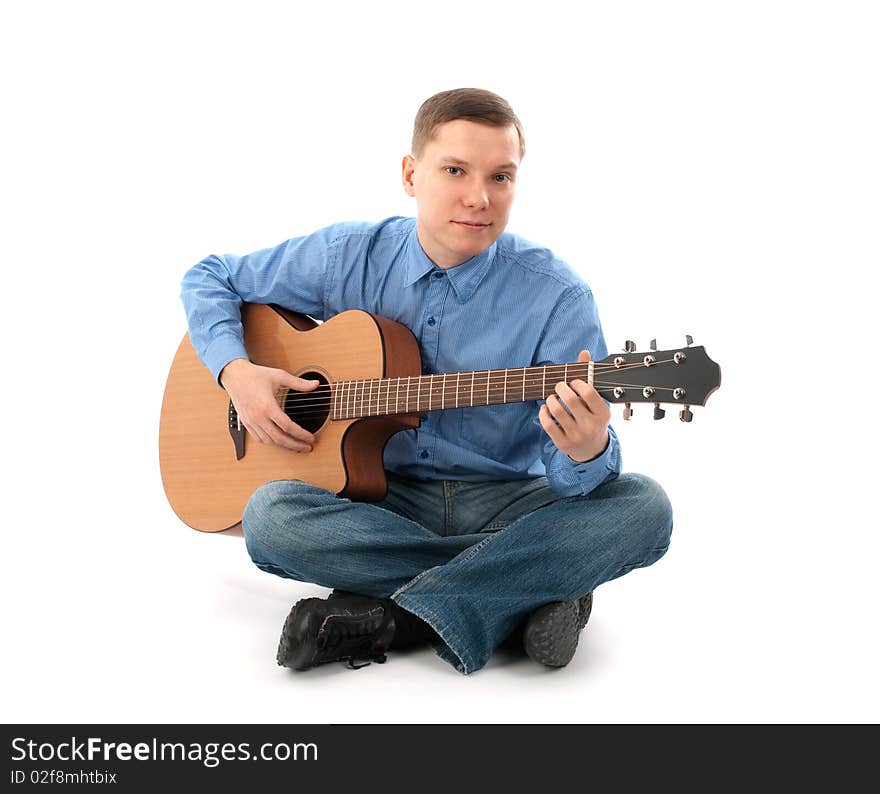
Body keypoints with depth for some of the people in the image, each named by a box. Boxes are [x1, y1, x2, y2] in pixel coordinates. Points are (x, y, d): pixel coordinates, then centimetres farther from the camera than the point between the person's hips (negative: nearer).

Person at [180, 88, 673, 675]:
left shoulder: (557, 297, -11)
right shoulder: (348, 257, -3)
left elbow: (574, 478, -13)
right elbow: (210, 278, 10)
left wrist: (587, 452, -39)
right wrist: (237, 371, -9)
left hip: (507, 501, -1)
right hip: (383, 499, 1)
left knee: (642, 507, -27)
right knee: (271, 515, -29)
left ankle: (384, 618, -26)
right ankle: (526, 592, -20)